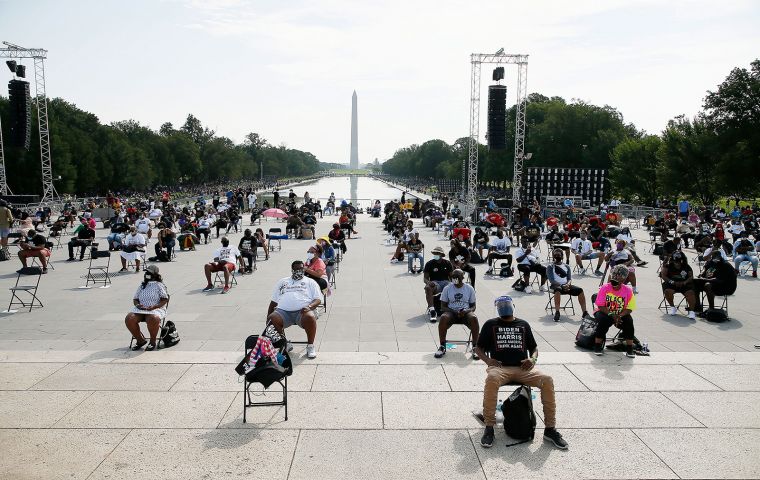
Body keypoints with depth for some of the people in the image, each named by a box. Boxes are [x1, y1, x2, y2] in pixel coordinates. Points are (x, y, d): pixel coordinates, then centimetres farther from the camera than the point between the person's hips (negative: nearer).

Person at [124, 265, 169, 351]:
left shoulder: (159, 285, 6)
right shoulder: (142, 286, 21)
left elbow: (165, 300, -1)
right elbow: (135, 298, 22)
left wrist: (154, 306, -17)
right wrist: (137, 304, -2)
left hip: (156, 309, -5)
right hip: (140, 309, 5)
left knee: (153, 319, -40)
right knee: (129, 319, -25)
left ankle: (153, 341, -14)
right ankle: (140, 340, -5)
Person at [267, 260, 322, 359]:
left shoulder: (310, 282, 20)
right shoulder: (282, 282, 28)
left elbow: (318, 299, 9)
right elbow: (274, 301, 25)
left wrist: (309, 307, -13)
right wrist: (268, 316, 11)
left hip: (302, 311, -2)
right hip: (283, 311, 2)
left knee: (310, 317, -36)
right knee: (272, 319, -28)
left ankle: (310, 346, -17)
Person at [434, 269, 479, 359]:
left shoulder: (469, 288, 5)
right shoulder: (447, 288, 3)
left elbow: (473, 306, 7)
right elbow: (443, 306, 2)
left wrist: (466, 311, -16)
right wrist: (454, 312, -15)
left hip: (465, 312, 0)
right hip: (451, 312, 0)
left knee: (474, 318, -34)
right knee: (443, 318, -35)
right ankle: (442, 347, -22)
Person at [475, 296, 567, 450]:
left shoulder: (523, 325, 20)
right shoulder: (490, 325, 14)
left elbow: (533, 347, 25)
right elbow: (479, 348, 14)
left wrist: (533, 359, 2)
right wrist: (487, 360, -6)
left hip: (523, 368, 3)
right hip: (500, 367, -2)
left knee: (547, 380, -26)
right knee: (491, 379, -38)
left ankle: (550, 429, -15)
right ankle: (489, 428, -29)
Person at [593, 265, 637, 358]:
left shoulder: (628, 290, -9)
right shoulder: (605, 287, -13)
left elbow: (629, 308, -11)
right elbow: (601, 306, -15)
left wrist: (619, 316, -28)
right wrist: (612, 315, -28)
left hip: (621, 315, 2)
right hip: (604, 312, -2)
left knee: (629, 320, -27)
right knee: (603, 320, -33)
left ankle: (629, 349, -15)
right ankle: (597, 346, -18)